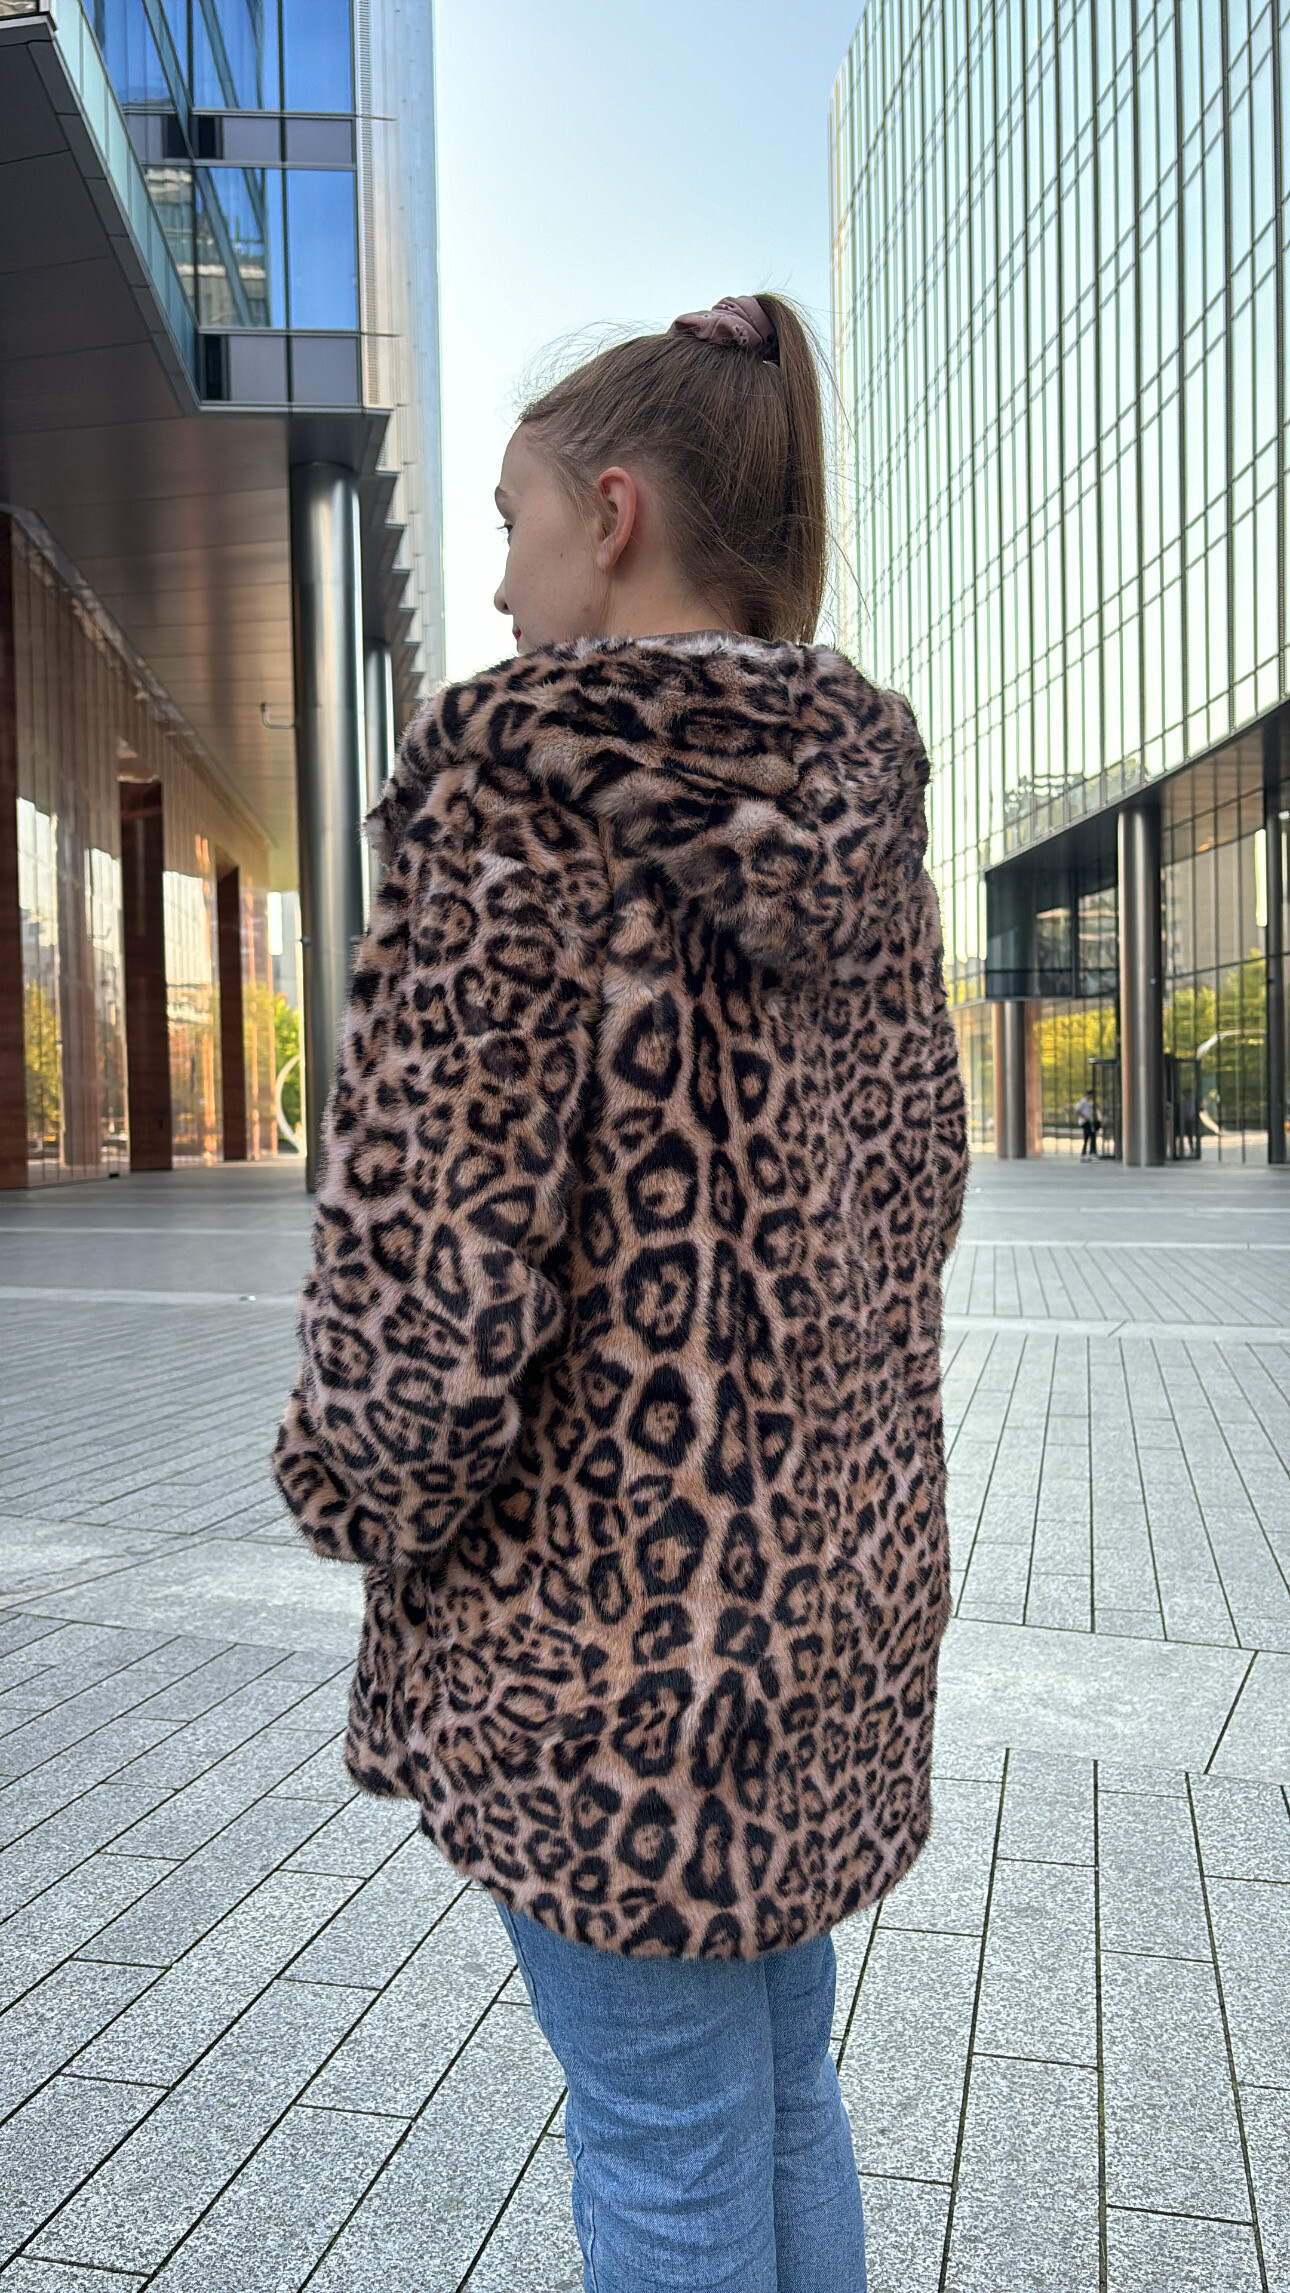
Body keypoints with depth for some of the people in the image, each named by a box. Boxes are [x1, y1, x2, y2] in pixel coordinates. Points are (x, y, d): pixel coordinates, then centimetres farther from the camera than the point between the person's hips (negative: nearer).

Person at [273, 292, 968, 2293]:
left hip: (603, 1590, -7)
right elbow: (918, 1183, 11)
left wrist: (366, 1504, -3)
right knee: (787, 2089, 25)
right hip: (845, 1562, 7)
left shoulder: (513, 789, -16)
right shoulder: (865, 808, 6)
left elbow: (434, 1225, -20)